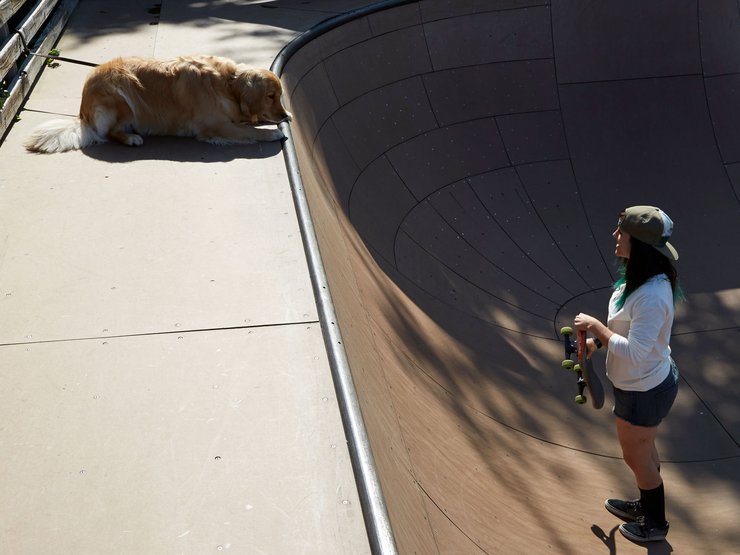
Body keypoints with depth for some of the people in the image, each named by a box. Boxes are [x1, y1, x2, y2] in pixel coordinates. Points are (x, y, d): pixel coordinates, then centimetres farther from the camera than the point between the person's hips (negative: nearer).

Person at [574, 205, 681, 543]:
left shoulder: (651, 296, -36)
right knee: (644, 449, 29)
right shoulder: (641, 276, -5)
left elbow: (634, 353, -34)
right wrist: (597, 341, 1)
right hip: (648, 381, 9)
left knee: (636, 456, 14)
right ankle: (647, 506, 52)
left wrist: (596, 326, -26)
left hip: (643, 390, -9)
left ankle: (655, 524, 38)